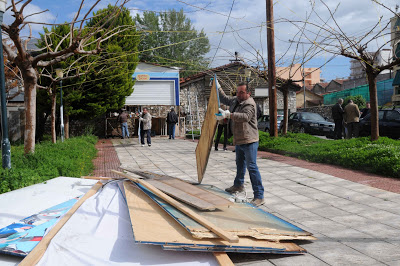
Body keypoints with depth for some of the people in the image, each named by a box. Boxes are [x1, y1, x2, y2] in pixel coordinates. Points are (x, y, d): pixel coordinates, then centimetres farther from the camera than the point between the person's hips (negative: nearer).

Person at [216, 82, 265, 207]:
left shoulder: (249, 104, -17)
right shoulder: (235, 100, 12)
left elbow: (245, 116, -35)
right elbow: (224, 99, 31)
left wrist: (228, 115, -42)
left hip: (249, 141, -10)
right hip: (239, 140, 10)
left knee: (252, 167, -13)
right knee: (240, 164, 26)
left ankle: (259, 196, -11)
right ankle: (238, 185, 47)